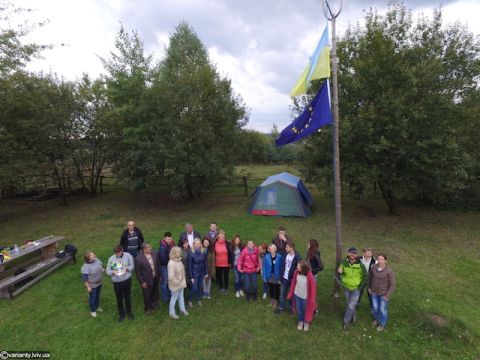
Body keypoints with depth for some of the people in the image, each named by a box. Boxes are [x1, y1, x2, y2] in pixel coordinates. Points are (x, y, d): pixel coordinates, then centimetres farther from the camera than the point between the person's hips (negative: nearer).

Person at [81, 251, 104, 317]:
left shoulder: (97, 260, -10)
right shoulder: (85, 267, -29)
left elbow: (101, 265, 10)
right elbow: (84, 278, -23)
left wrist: (103, 269, -11)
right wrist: (88, 287, -20)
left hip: (99, 283, 6)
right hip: (92, 285, -6)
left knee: (98, 296, 26)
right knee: (92, 298, 14)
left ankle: (97, 307, 50)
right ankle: (93, 310, 38)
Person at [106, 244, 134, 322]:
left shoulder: (128, 256, -15)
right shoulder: (111, 259, -13)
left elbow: (132, 266, -5)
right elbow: (108, 271, -4)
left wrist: (127, 268, -24)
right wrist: (113, 272, -24)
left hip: (127, 281, 0)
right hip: (117, 282, 0)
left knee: (127, 297, 19)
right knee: (119, 299, 17)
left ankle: (129, 312, 43)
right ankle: (121, 314, 41)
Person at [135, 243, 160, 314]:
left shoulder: (154, 254, -11)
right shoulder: (138, 259, -25)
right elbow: (137, 272, -16)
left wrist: (159, 275, 6)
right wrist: (142, 282, -12)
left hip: (155, 278, 5)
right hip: (147, 281, -4)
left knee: (155, 293, 24)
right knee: (147, 295, 17)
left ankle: (154, 305, 52)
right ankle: (147, 308, 44)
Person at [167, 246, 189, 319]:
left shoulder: (179, 260, -6)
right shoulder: (171, 263, -30)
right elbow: (171, 277, -29)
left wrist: (183, 281, 6)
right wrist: (177, 282, -18)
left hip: (181, 283, 7)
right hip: (175, 284, -7)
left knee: (181, 296, 24)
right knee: (174, 298, 14)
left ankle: (182, 309, 44)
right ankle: (171, 312, 36)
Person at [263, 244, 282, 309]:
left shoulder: (279, 257, -19)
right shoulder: (266, 257, -14)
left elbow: (281, 267, -13)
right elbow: (264, 267, -6)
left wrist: (280, 277, -11)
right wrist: (264, 277, -6)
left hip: (276, 276, -2)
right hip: (269, 276, 2)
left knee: (276, 288, 13)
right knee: (270, 288, 20)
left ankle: (276, 301, 38)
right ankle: (272, 299, 45)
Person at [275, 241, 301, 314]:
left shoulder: (297, 257, -21)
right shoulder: (285, 255, -5)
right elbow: (282, 266, 3)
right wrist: (281, 276, 2)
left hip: (292, 279, -4)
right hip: (284, 278, 4)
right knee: (282, 293, 15)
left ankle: (291, 307, 38)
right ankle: (281, 307, 32)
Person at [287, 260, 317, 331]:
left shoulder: (310, 276, -29)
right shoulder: (296, 272, -17)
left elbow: (313, 288, -17)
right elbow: (293, 283, -3)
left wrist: (312, 300, -13)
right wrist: (290, 293, 4)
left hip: (305, 297, -3)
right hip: (297, 295, 3)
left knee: (306, 310, 19)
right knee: (298, 309, 20)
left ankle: (306, 322, 47)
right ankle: (300, 321, 48)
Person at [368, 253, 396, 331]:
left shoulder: (389, 271, -25)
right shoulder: (374, 267, -14)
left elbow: (392, 285, -16)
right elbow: (370, 277, 5)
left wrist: (387, 296, -15)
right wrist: (369, 287, 7)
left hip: (384, 293, -4)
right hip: (374, 291, 4)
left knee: (383, 309, 13)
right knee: (375, 307, 20)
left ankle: (382, 324, 40)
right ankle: (377, 319, 49)